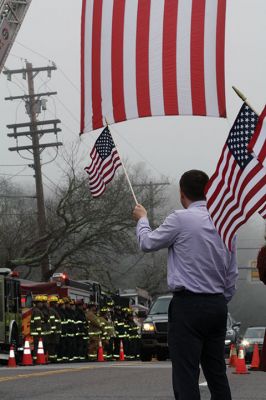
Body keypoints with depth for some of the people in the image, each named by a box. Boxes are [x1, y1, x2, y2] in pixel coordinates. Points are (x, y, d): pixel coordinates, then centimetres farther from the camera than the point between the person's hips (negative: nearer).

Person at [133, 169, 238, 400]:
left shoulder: (181, 219, -9)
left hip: (188, 304, -7)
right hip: (217, 305, 7)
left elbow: (147, 243, 5)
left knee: (186, 375, -8)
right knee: (217, 372, 11)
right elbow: (232, 273, 14)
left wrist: (142, 219, 23)